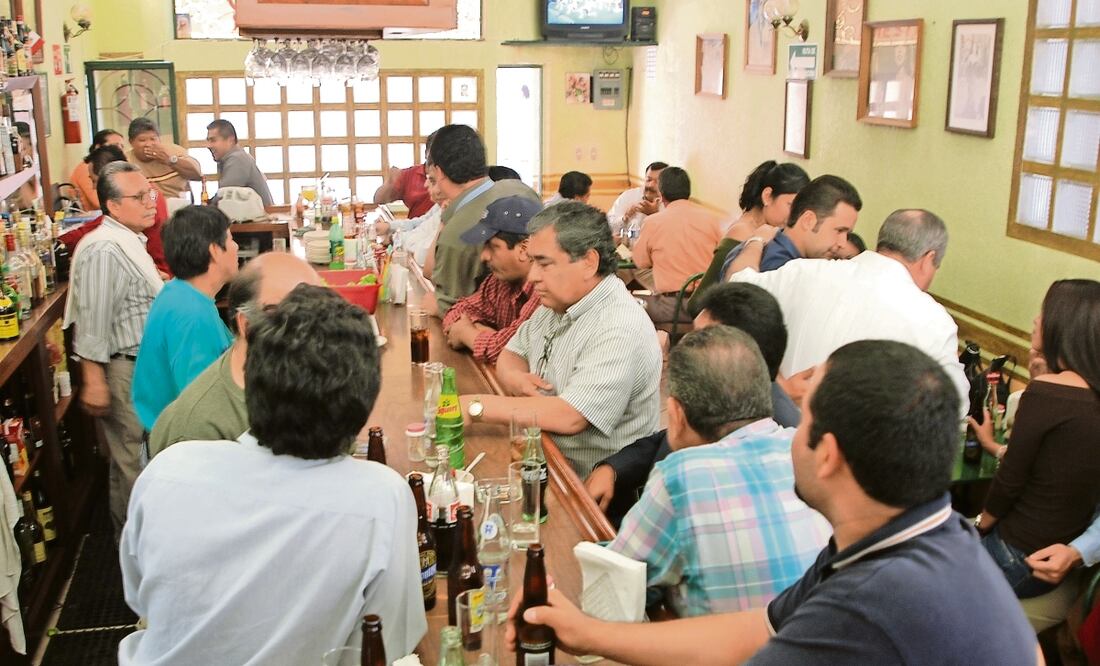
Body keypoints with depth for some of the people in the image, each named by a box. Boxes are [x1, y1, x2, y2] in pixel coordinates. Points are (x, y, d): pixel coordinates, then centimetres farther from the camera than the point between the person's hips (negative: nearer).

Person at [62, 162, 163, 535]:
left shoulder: (128, 240, 9)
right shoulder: (103, 251, -23)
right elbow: (92, 326, -24)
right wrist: (94, 383, -23)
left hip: (143, 364, 10)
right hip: (125, 371, -10)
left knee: (134, 457, 21)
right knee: (135, 462, 3)